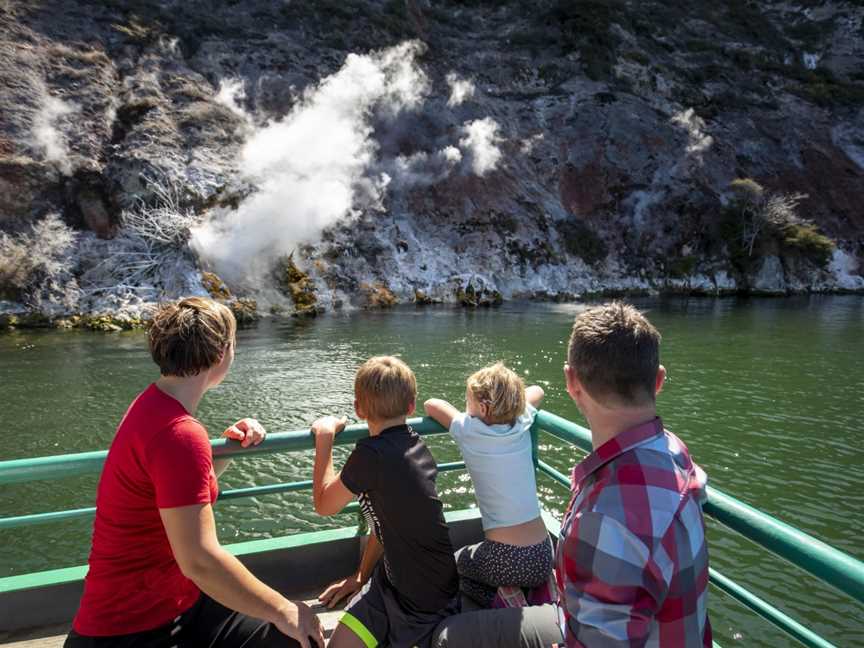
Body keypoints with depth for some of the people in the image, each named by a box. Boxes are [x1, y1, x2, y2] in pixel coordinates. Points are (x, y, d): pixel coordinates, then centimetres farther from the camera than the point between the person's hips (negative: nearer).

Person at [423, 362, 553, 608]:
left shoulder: (469, 431, -10)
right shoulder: (522, 426, 0)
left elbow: (431, 404, 6)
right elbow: (536, 391, 21)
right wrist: (506, 403, 25)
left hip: (504, 561, -5)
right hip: (544, 559, 5)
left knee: (453, 562, 26)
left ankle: (499, 600, 2)